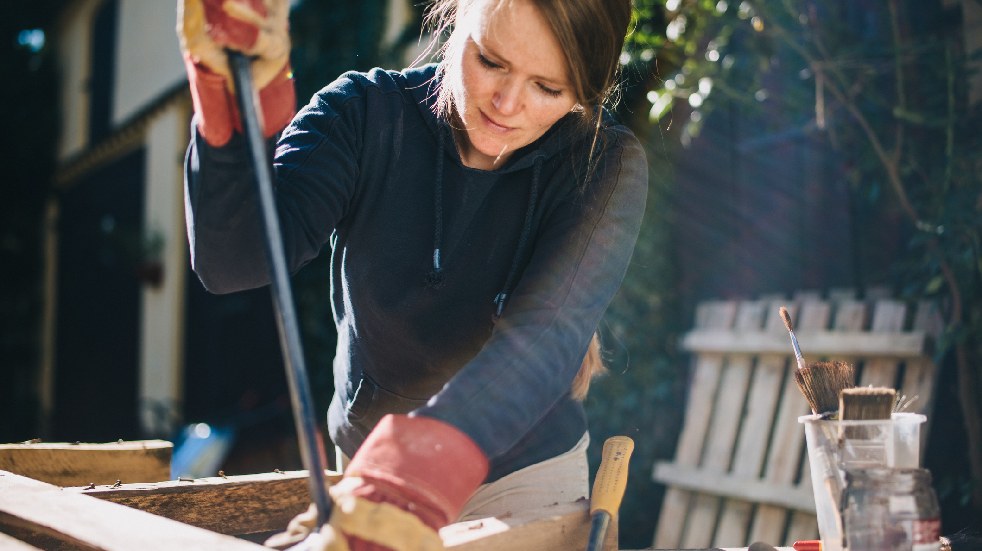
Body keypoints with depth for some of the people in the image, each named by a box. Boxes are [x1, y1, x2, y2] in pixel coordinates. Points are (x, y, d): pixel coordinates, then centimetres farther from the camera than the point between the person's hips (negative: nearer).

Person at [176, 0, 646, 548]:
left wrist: (424, 463, -52)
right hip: (366, 463, 2)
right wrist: (235, 95, -44)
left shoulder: (607, 166, -17)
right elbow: (232, 261, -27)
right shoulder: (364, 113, -14)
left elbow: (548, 330, -35)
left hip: (524, 478, -1)